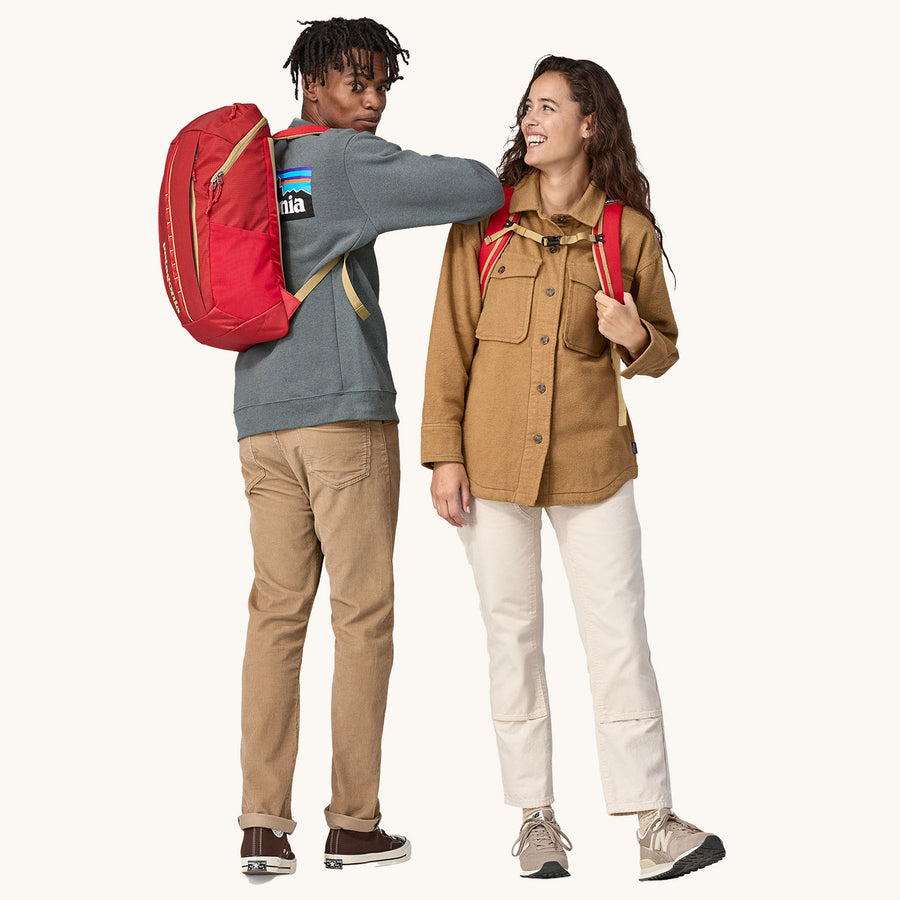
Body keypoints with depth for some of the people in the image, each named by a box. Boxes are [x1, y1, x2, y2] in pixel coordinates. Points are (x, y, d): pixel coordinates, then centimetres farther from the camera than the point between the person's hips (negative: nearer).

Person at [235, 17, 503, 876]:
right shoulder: (349, 160, -5)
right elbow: (479, 190, -12)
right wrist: (486, 182, 10)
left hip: (260, 415, 6)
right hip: (346, 411, -6)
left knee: (276, 613, 5)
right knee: (363, 614, 1)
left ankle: (262, 824, 1)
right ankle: (353, 823, 5)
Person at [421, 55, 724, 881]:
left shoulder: (631, 232, 1)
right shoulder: (483, 220, 1)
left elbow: (663, 350, 10)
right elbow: (451, 342, 2)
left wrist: (635, 338, -13)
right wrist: (444, 453, -4)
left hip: (593, 463, 0)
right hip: (492, 460, 1)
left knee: (620, 637, -3)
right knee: (513, 635, 7)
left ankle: (653, 823, 3)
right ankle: (537, 819, 17)